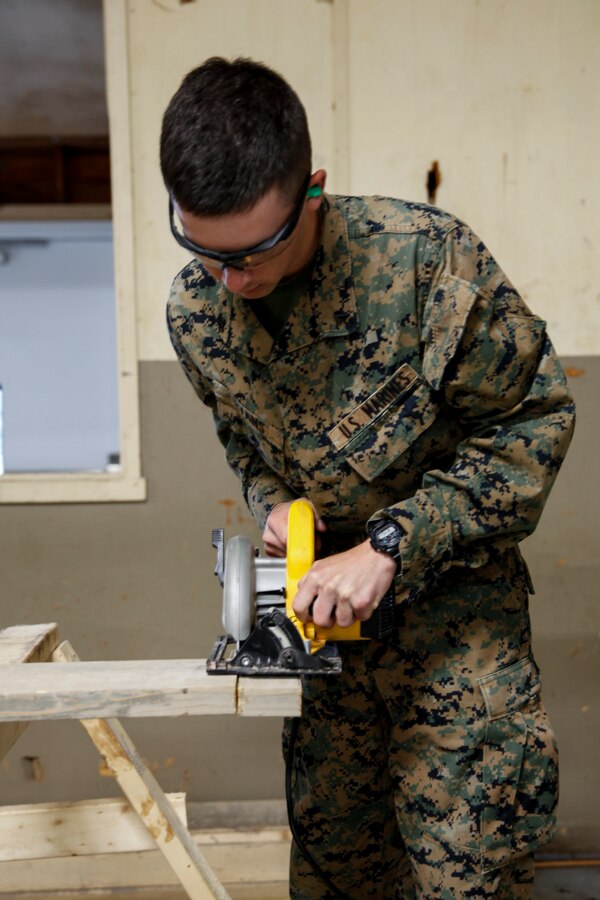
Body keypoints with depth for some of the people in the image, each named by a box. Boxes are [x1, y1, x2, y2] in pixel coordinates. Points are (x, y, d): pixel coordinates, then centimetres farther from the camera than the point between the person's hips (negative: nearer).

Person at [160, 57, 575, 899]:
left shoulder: (427, 259, -23)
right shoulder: (193, 307, -7)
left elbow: (533, 421, -15)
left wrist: (391, 545, -21)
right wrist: (272, 502, -8)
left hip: (453, 587, -4)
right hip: (322, 589, 4)